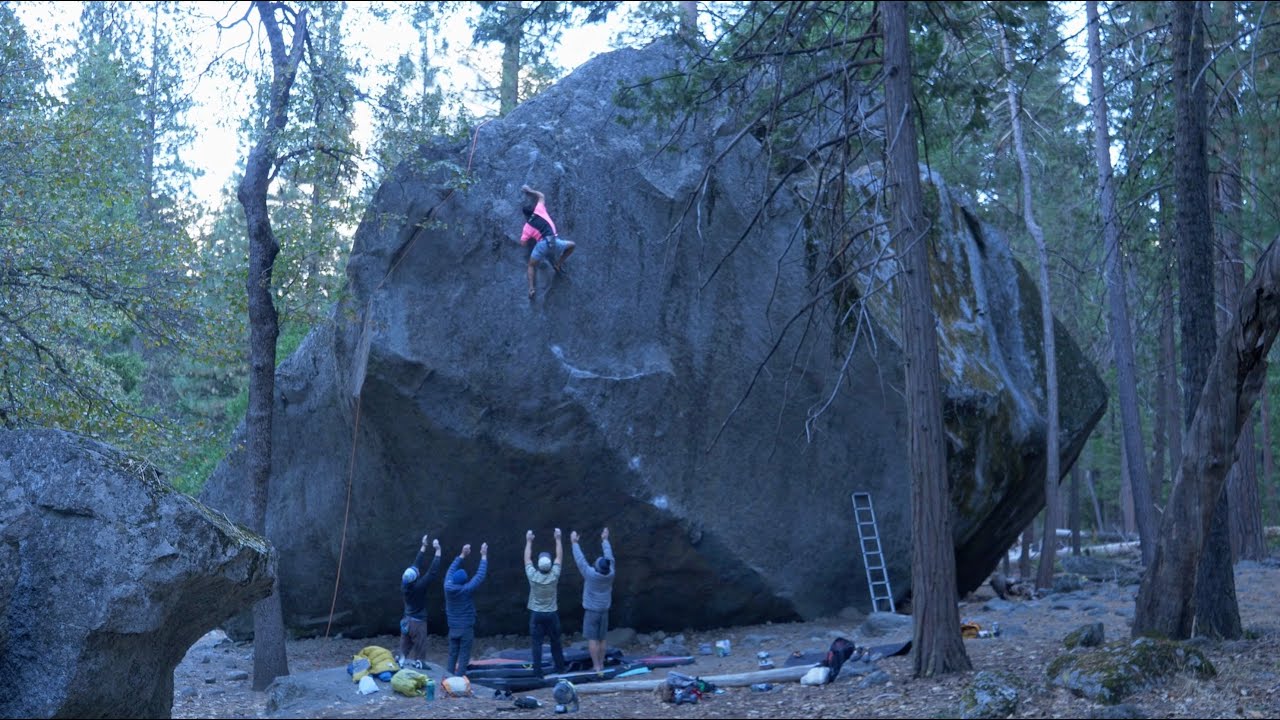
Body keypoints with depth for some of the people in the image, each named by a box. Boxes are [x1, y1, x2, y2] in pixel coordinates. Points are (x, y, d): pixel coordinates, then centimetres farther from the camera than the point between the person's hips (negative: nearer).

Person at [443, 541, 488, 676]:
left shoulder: (448, 587, -7)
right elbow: (480, 575, -13)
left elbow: (451, 570, 10)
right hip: (466, 628, -5)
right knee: (463, 658, 0)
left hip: (453, 628, 5)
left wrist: (462, 555, 17)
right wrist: (484, 556, -6)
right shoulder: (466, 590, -19)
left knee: (452, 656, 11)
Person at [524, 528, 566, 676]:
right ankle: (560, 668, 23)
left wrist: (529, 541, 8)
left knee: (536, 643, 1)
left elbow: (527, 559, 0)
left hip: (536, 614, -1)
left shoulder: (533, 576, -15)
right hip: (552, 613, 1)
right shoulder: (554, 576, -14)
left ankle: (538, 671, -2)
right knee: (555, 642, 15)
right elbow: (559, 557, -2)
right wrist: (558, 539, 5)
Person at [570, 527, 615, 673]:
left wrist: (574, 542, -3)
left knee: (592, 639, -3)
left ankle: (596, 666, -5)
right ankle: (601, 664, 16)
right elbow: (609, 557, 4)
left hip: (591, 611, -5)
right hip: (604, 611, 5)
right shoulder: (610, 574, -9)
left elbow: (580, 559, -13)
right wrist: (605, 540, 15)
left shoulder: (591, 574, -20)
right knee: (601, 639, 12)